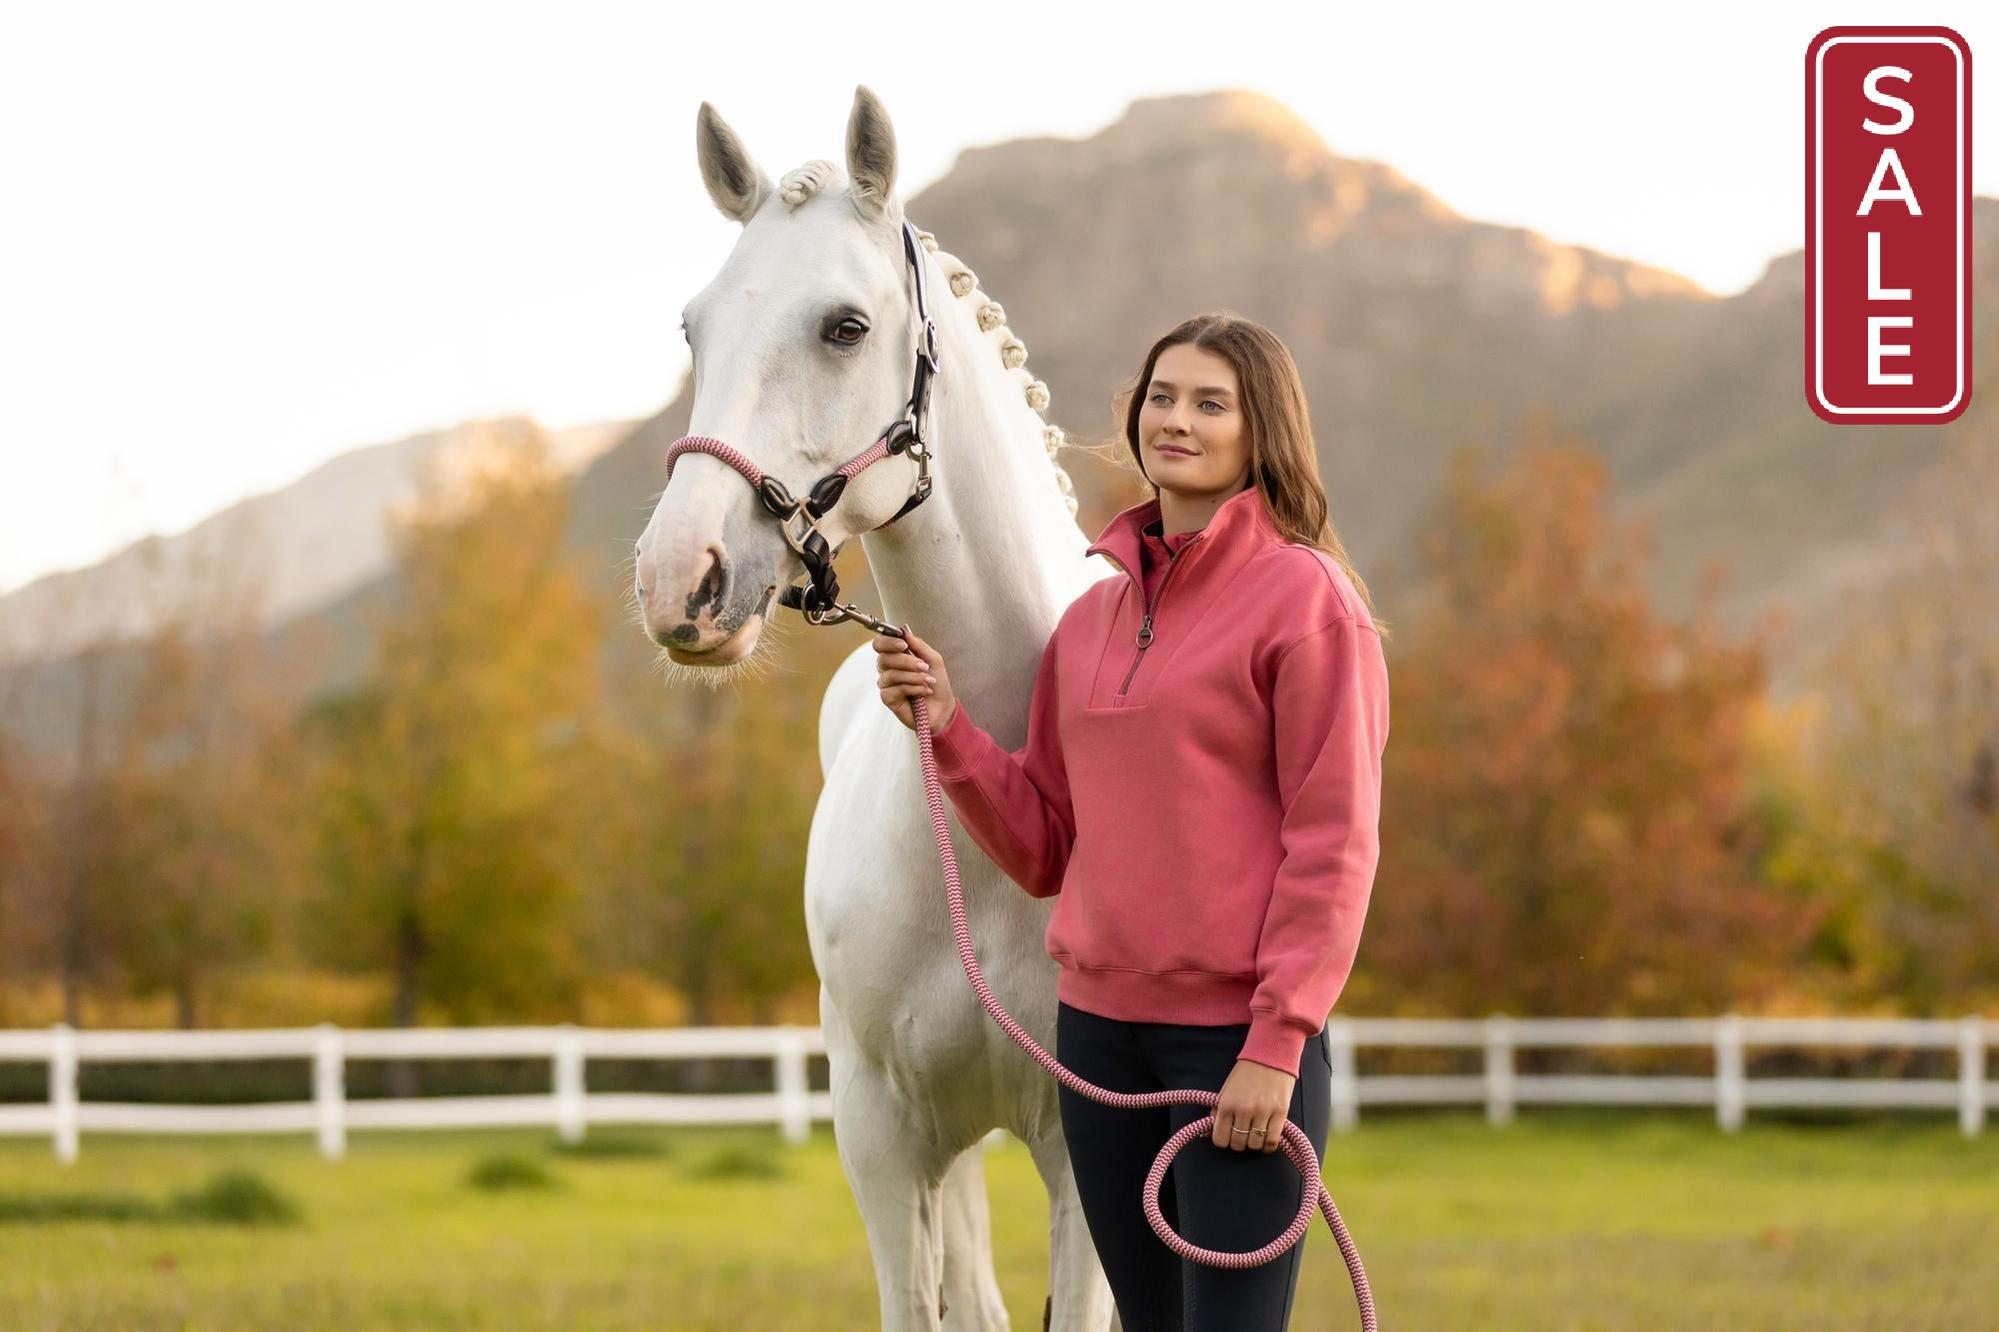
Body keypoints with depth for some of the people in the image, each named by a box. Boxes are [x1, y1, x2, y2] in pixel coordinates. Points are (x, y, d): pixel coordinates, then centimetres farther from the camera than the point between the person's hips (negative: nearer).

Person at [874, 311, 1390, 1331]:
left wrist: (1276, 1044, -16)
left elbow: (1333, 845, -11)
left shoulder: (1306, 597, -7)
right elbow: (1045, 850, 13)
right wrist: (946, 729, -1)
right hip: (1100, 1028, 7)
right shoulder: (1090, 617, 12)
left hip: (1242, 1035, -6)